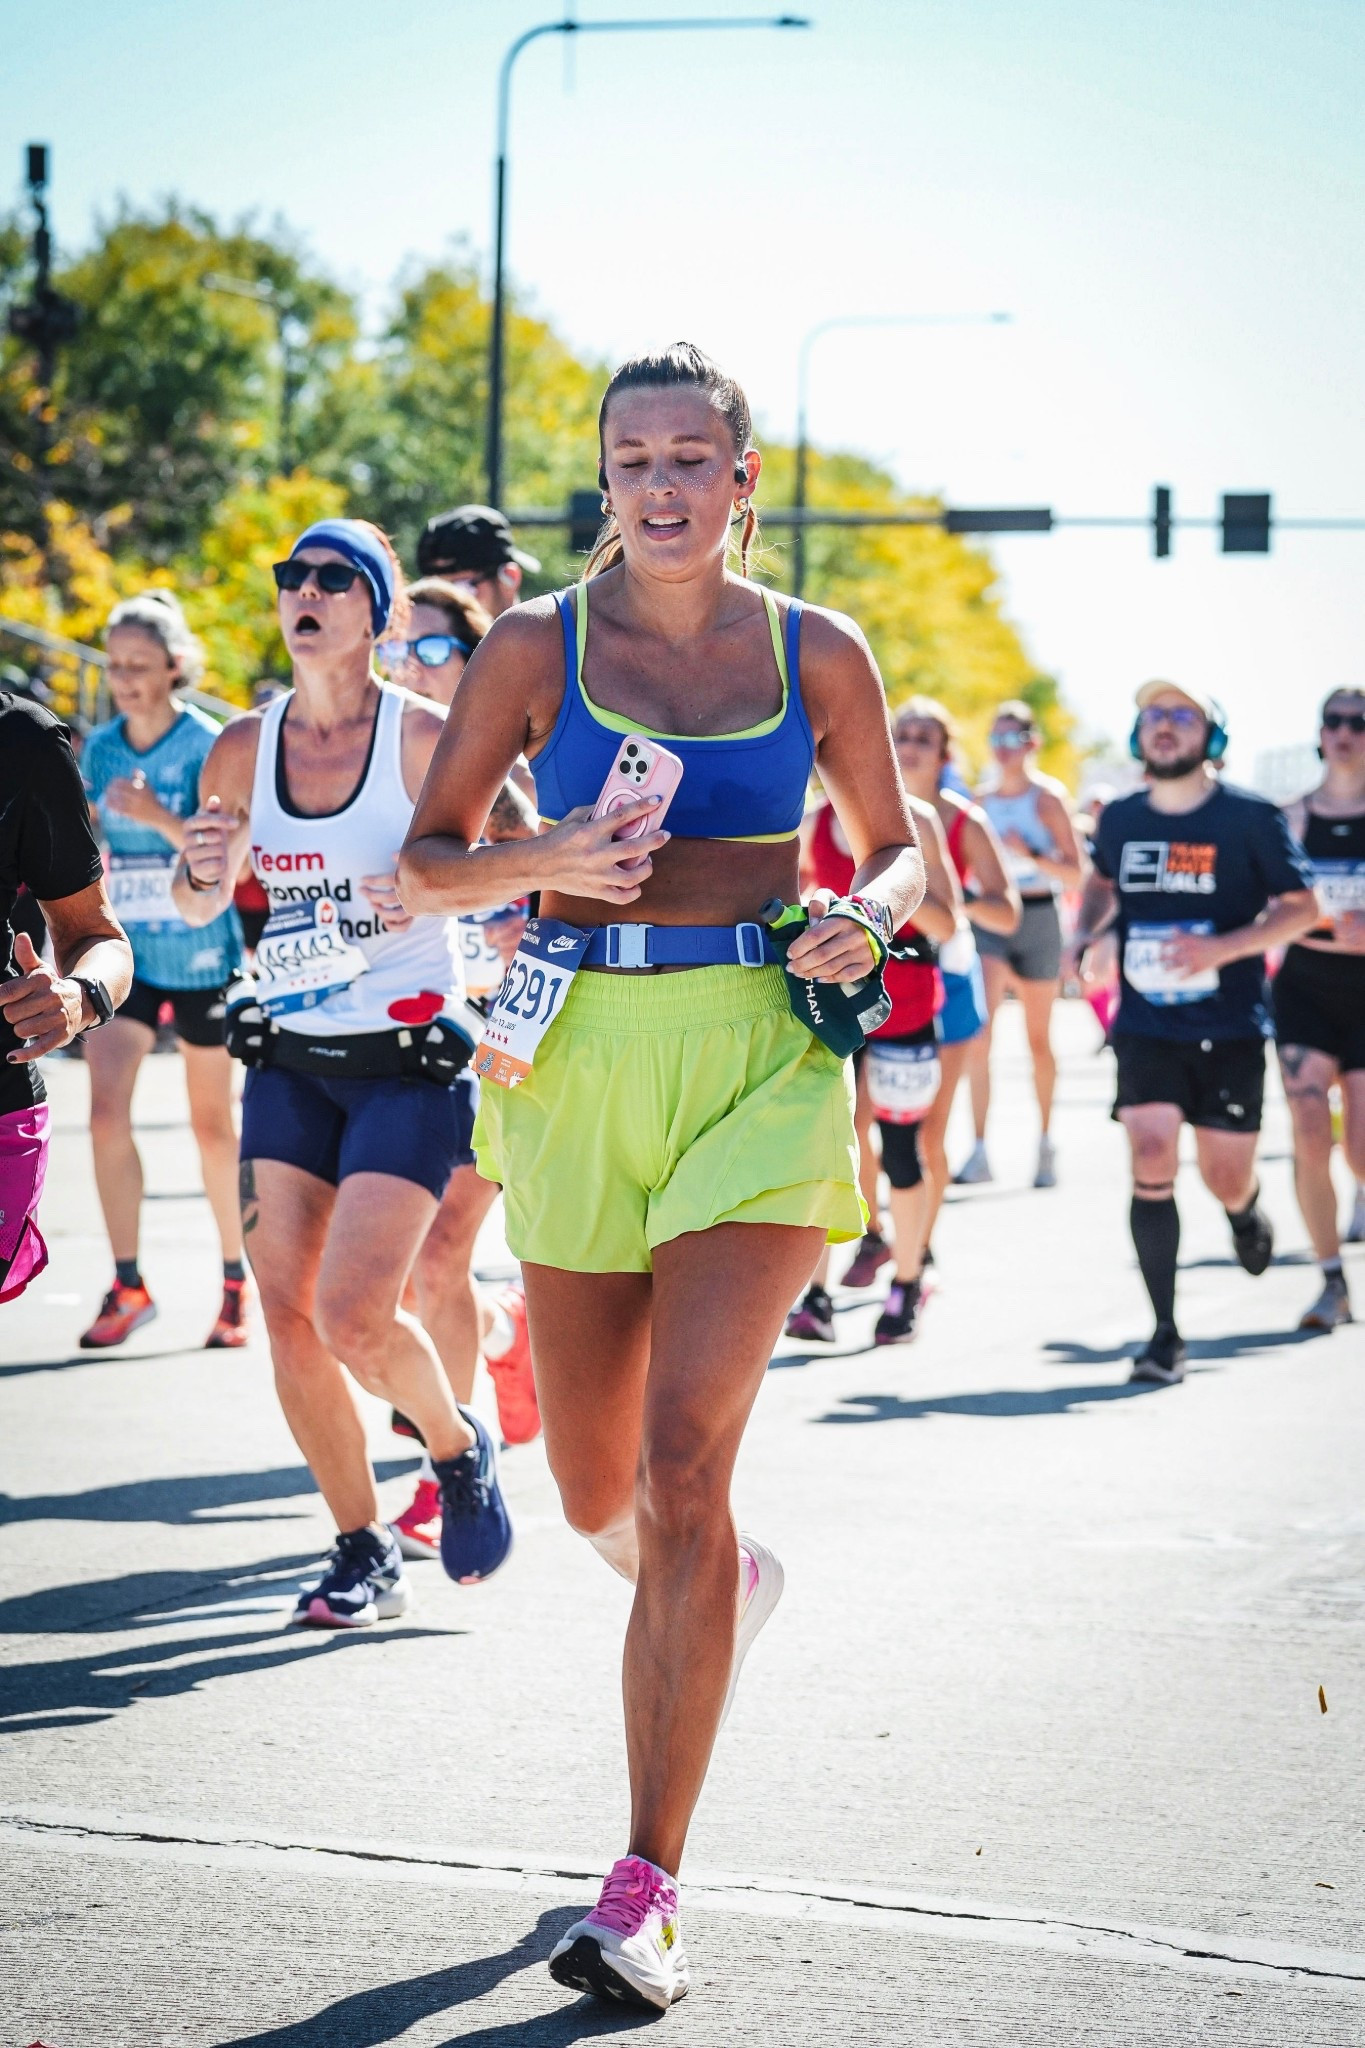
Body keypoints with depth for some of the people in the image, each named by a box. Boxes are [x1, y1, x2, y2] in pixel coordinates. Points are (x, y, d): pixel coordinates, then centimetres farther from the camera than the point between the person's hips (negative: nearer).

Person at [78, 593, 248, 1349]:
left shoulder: (210, 747, -10)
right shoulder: (99, 748, 3)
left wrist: (160, 818, -29)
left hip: (200, 955, -3)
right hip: (123, 952, 3)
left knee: (211, 1123, 7)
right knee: (106, 1109, -11)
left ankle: (235, 1282, 22)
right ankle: (127, 1286, -3)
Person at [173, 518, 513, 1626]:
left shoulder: (421, 734, -9)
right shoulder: (246, 745, 5)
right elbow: (202, 904, 15)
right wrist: (202, 870, -8)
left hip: (409, 1061, -5)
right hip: (289, 1061, 5)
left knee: (353, 1316, -15)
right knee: (288, 1314, -1)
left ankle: (461, 1449, 16)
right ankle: (366, 1553, 15)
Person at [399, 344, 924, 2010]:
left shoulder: (816, 654, 4)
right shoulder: (538, 646, 2)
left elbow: (894, 842, 16)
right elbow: (424, 861, 6)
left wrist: (869, 915, -6)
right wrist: (546, 859, -14)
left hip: (761, 1058, -2)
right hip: (584, 1057, 2)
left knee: (682, 1456, -17)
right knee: (598, 1495, 9)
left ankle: (646, 1892, -12)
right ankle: (724, 1583, 48)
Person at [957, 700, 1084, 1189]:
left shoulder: (1047, 798, -4)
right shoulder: (981, 803, 10)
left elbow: (1076, 875, -9)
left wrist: (1031, 856, -22)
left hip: (1037, 917, -3)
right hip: (989, 918, 3)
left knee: (1038, 1039, 9)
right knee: (978, 1028, -17)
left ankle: (1045, 1143, 26)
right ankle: (979, 1152, -20)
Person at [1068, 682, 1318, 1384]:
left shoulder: (1250, 818, -7)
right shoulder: (1119, 819, 4)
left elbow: (1300, 906, -5)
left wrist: (1225, 947, -20)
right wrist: (1085, 934, 3)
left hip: (1229, 1029, -2)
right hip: (1145, 1028, 2)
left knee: (1225, 1180, 5)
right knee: (1151, 1167, -13)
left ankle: (1245, 1214, 46)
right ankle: (1165, 1335, -7)